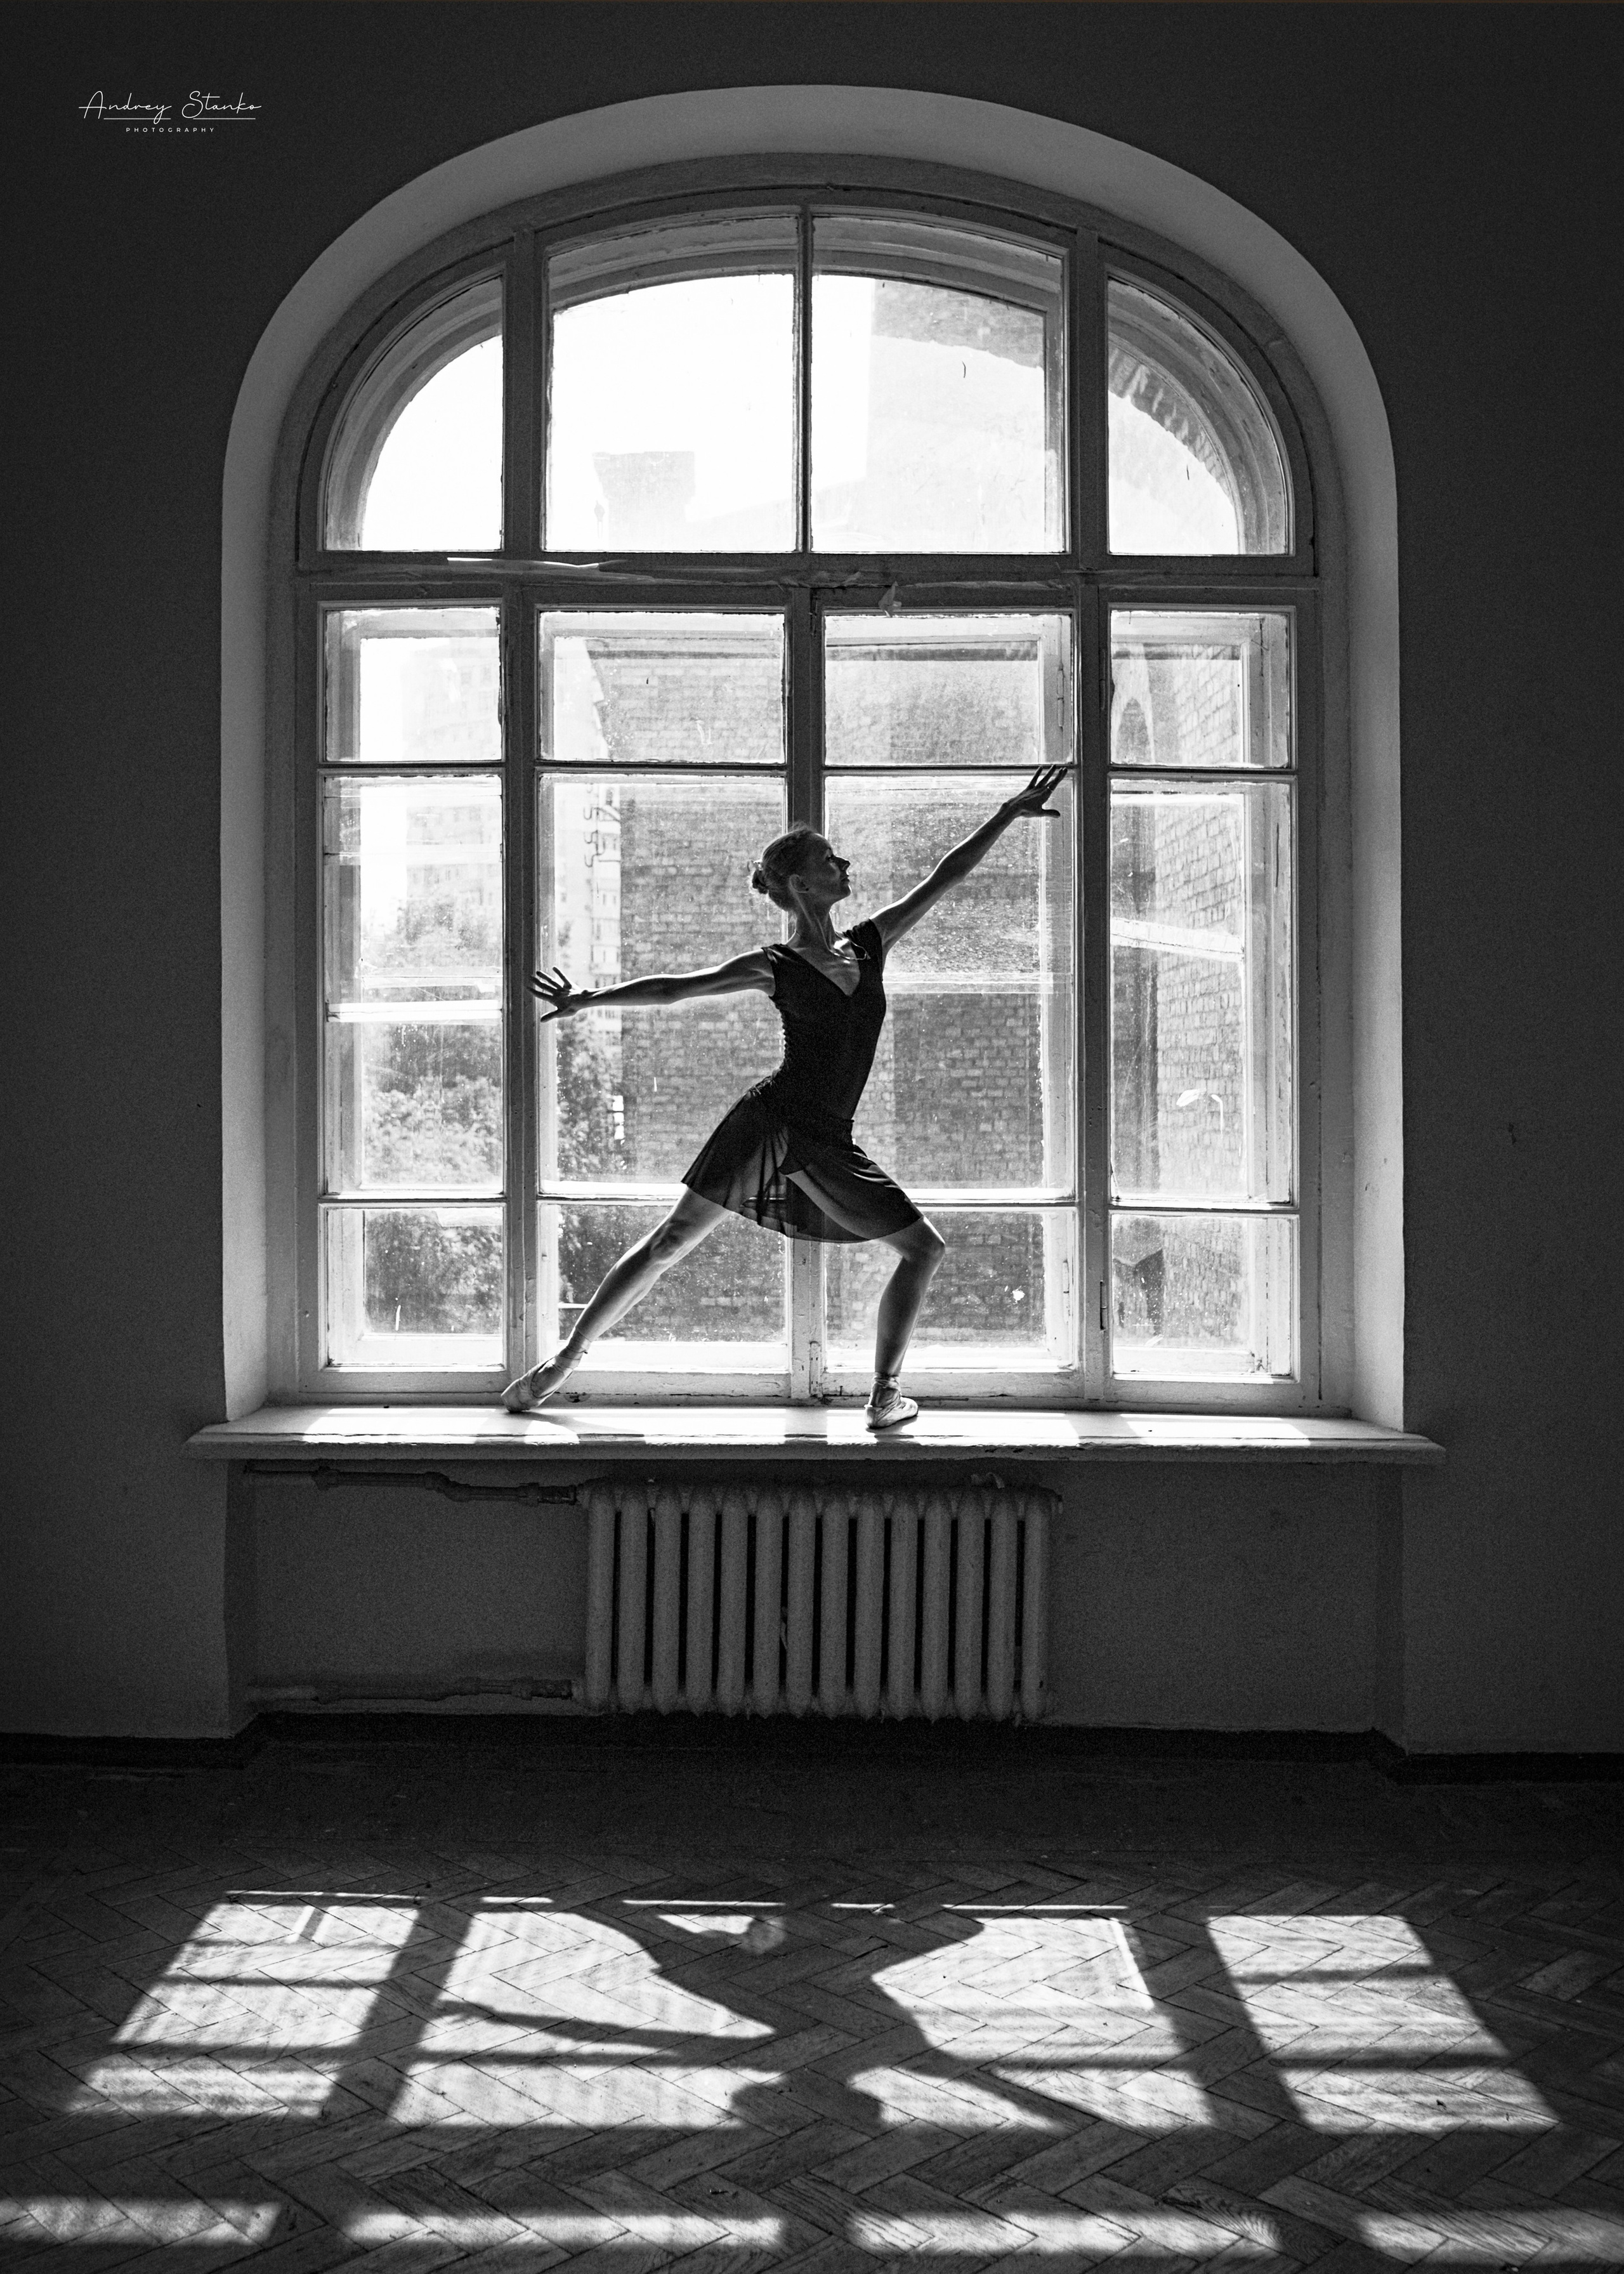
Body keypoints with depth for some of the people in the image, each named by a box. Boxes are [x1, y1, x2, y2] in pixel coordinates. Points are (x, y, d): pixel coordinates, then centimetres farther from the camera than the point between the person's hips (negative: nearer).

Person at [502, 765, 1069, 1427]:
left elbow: (946, 876, 10)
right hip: (771, 1121, -6)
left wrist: (1010, 813, 10)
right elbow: (673, 989, -3)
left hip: (829, 1146, 6)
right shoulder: (776, 968, -6)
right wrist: (590, 999, -9)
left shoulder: (871, 944, 7)